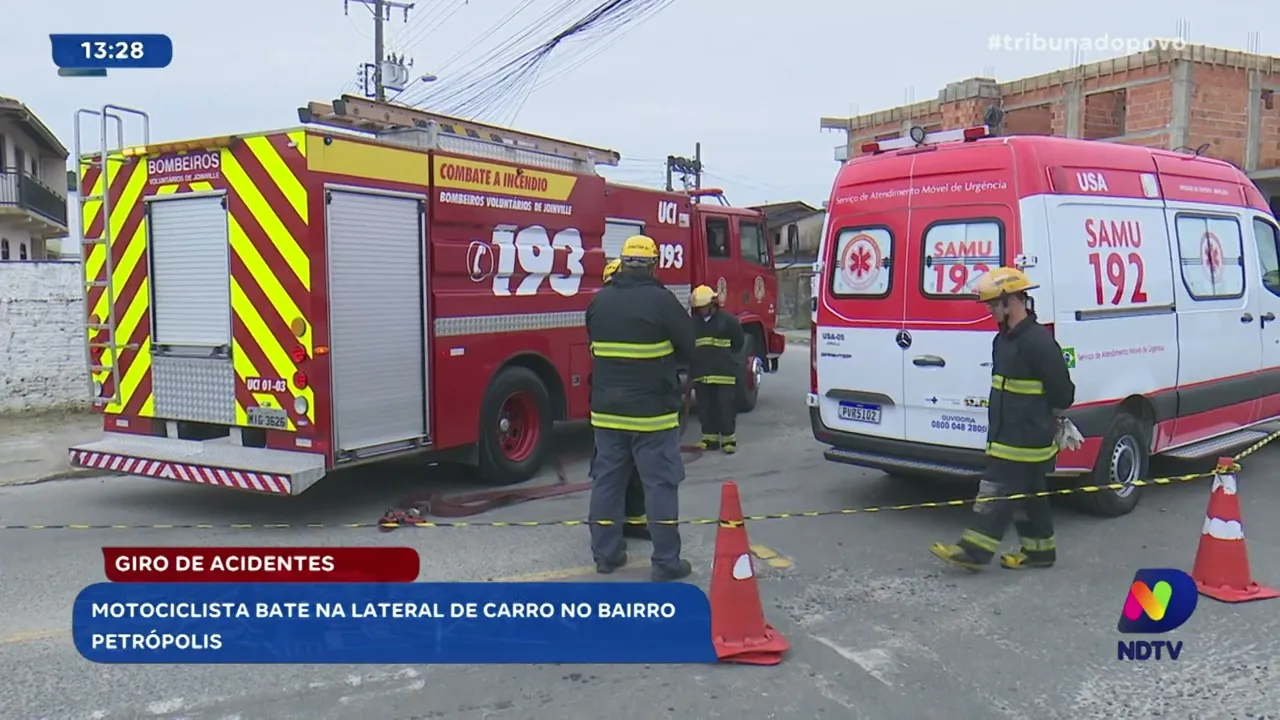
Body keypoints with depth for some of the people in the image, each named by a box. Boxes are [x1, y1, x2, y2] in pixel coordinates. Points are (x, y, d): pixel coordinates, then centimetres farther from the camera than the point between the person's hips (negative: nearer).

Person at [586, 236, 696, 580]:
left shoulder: (599, 301, 4)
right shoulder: (661, 300, -12)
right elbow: (687, 348, -3)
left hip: (607, 409, 5)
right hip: (652, 410, -5)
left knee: (607, 480, 12)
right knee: (660, 483, 1)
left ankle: (605, 554, 19)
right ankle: (666, 561, 4)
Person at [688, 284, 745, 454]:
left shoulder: (728, 320, -4)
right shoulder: (694, 323, 10)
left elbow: (737, 344, 3)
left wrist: (724, 357, 6)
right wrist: (694, 366, 8)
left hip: (724, 372, -4)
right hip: (701, 373, 5)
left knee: (726, 407, -1)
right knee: (706, 407, 9)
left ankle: (729, 438, 8)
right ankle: (710, 438, 18)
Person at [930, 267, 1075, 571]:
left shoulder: (1038, 341, -19)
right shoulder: (1003, 339, 12)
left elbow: (1062, 391, -16)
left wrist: (1052, 418, 0)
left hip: (1025, 439, -10)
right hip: (1008, 435, 10)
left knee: (999, 491, -7)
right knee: (1028, 493, 16)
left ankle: (975, 550, -3)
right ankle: (1039, 550, 26)